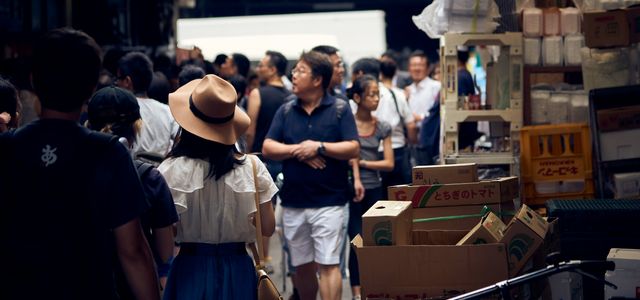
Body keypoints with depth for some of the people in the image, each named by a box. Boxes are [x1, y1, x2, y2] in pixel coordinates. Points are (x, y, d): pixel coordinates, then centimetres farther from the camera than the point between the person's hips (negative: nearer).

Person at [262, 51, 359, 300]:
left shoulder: (339, 109, -1)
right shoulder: (286, 111, 9)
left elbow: (353, 148, -8)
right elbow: (268, 148, 2)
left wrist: (319, 147, -16)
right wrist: (298, 151, -12)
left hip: (328, 202, -4)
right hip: (293, 202, 4)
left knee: (328, 264, -9)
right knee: (302, 267, 12)